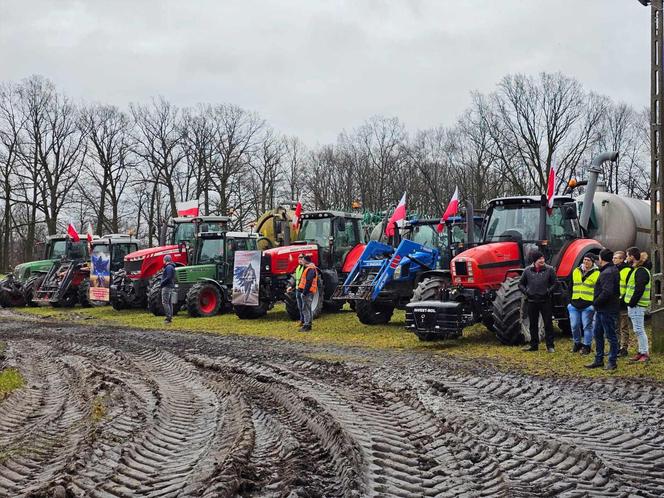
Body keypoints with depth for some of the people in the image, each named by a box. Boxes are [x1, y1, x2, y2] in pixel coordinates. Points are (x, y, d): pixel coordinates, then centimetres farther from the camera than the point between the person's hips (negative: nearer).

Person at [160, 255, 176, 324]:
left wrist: (161, 283, -15)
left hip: (167, 287, -10)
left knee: (165, 302, -10)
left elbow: (168, 277, -23)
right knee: (169, 302, 10)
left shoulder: (168, 267, -14)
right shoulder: (172, 267, 18)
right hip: (171, 287, 10)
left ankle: (168, 317, -15)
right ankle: (170, 317, 12)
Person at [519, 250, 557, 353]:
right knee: (533, 324, 10)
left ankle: (550, 346, 7)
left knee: (548, 323, 0)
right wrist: (525, 291, -5)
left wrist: (549, 291, -11)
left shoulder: (549, 269, -3)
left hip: (545, 301, -2)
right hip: (532, 301, 2)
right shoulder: (527, 270, 2)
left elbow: (555, 283, 3)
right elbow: (521, 284, 11)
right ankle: (534, 345, 19)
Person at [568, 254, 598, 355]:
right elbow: (571, 287, 19)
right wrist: (569, 301, 14)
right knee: (574, 326, 6)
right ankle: (577, 343, 24)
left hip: (588, 305, -4)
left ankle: (586, 346, 10)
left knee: (587, 326, 0)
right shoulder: (576, 271, 13)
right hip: (574, 304, 4)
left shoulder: (597, 274, -1)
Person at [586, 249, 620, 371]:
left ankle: (612, 361, 6)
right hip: (602, 309, 11)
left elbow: (607, 292, -27)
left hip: (608, 310, -11)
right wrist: (597, 303, 13)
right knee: (597, 334, 16)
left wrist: (596, 302, -15)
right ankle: (599, 360, 23)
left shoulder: (607, 273, -19)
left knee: (610, 335, -1)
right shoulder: (612, 270, 15)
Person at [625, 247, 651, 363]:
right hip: (634, 305, 10)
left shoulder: (641, 271, -15)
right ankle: (641, 351, 18)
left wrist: (631, 304, -18)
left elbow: (639, 290, -21)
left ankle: (645, 353, -2)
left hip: (637, 306, -10)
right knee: (638, 330, 13)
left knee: (639, 330, -6)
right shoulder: (637, 270, 18)